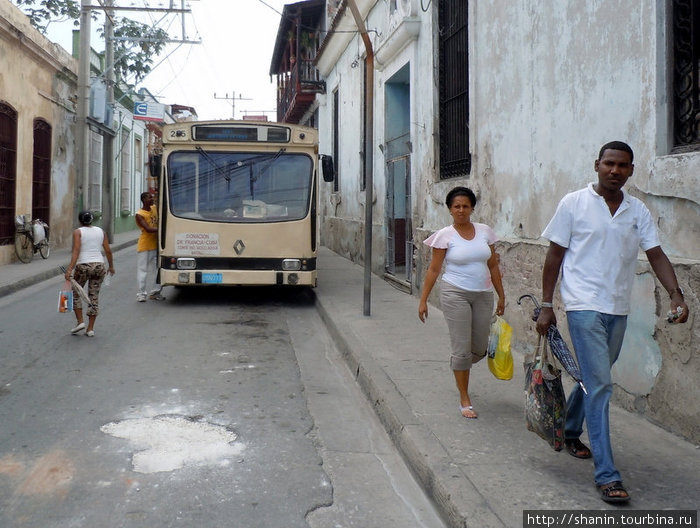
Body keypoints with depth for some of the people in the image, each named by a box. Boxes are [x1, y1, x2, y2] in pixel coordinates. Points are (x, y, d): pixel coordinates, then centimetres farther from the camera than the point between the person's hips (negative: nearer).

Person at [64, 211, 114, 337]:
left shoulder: (78, 232, -2)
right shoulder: (100, 231, 9)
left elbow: (76, 251, -14)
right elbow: (108, 251, 9)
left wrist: (70, 269, -19)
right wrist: (111, 266, 21)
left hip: (83, 266, -3)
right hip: (99, 265, 3)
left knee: (75, 293, 17)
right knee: (94, 297, 7)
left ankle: (80, 321, 8)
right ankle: (90, 328, 9)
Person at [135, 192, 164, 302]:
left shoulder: (154, 209, 9)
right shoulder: (139, 215, -10)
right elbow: (148, 229, -20)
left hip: (155, 244, 7)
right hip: (144, 246, -7)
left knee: (155, 269, 10)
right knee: (142, 269, -3)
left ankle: (154, 292, 17)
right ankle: (141, 294, 0)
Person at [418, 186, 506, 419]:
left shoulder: (485, 231, 5)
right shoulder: (445, 235, -5)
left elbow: (493, 266, 11)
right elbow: (433, 270, -3)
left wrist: (501, 295, 11)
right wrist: (423, 300, -5)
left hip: (483, 294, 4)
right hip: (456, 294, -4)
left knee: (480, 349, 9)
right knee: (462, 349, -3)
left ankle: (457, 364, 44)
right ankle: (464, 400, 11)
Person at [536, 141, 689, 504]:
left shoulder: (638, 211, 8)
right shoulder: (574, 203, -3)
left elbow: (656, 255, 4)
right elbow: (554, 255, -1)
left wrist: (675, 294, -12)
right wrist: (546, 305, -3)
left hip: (618, 310, 5)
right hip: (584, 306, -5)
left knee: (593, 378, 18)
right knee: (600, 385, -10)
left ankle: (570, 431, 43)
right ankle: (606, 475, -6)